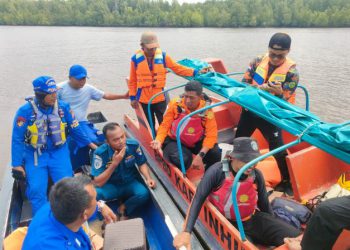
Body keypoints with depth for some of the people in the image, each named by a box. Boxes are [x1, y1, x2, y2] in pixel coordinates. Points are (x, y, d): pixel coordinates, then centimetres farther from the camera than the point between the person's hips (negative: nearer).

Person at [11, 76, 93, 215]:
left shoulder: (63, 107, -9)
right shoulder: (25, 111, -14)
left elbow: (75, 129, 5)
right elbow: (17, 139, -9)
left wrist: (88, 143, 11)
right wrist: (17, 163, -10)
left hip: (59, 152, 1)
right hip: (35, 155, 0)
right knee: (37, 190, -8)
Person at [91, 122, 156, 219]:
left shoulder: (133, 145, -18)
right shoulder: (100, 153, -24)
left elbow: (142, 164, 0)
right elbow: (98, 183, -24)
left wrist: (148, 178, -20)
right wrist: (114, 163, -33)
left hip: (130, 183, 2)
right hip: (110, 186, -2)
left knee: (144, 193, -28)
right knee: (95, 194, -33)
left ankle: (123, 210, 2)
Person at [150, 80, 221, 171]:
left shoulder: (206, 109, -16)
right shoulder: (175, 104, -17)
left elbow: (211, 135, -19)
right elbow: (165, 125, -8)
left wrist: (201, 155, -31)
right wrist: (159, 140, -28)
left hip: (196, 143, 2)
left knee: (215, 153, -23)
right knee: (182, 160, -33)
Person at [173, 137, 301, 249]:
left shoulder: (256, 175, -7)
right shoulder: (217, 171, -19)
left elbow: (264, 204, 7)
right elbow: (198, 200, -17)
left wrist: (274, 229, 17)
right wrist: (186, 232, -23)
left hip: (253, 220, 4)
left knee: (296, 236, -9)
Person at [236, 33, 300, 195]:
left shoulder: (291, 72, -13)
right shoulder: (258, 62, -5)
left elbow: (285, 101, -15)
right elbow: (243, 84, -5)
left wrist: (278, 92, -37)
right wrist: (259, 88, -23)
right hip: (250, 110, 4)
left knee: (278, 149, -3)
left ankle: (287, 181, 20)